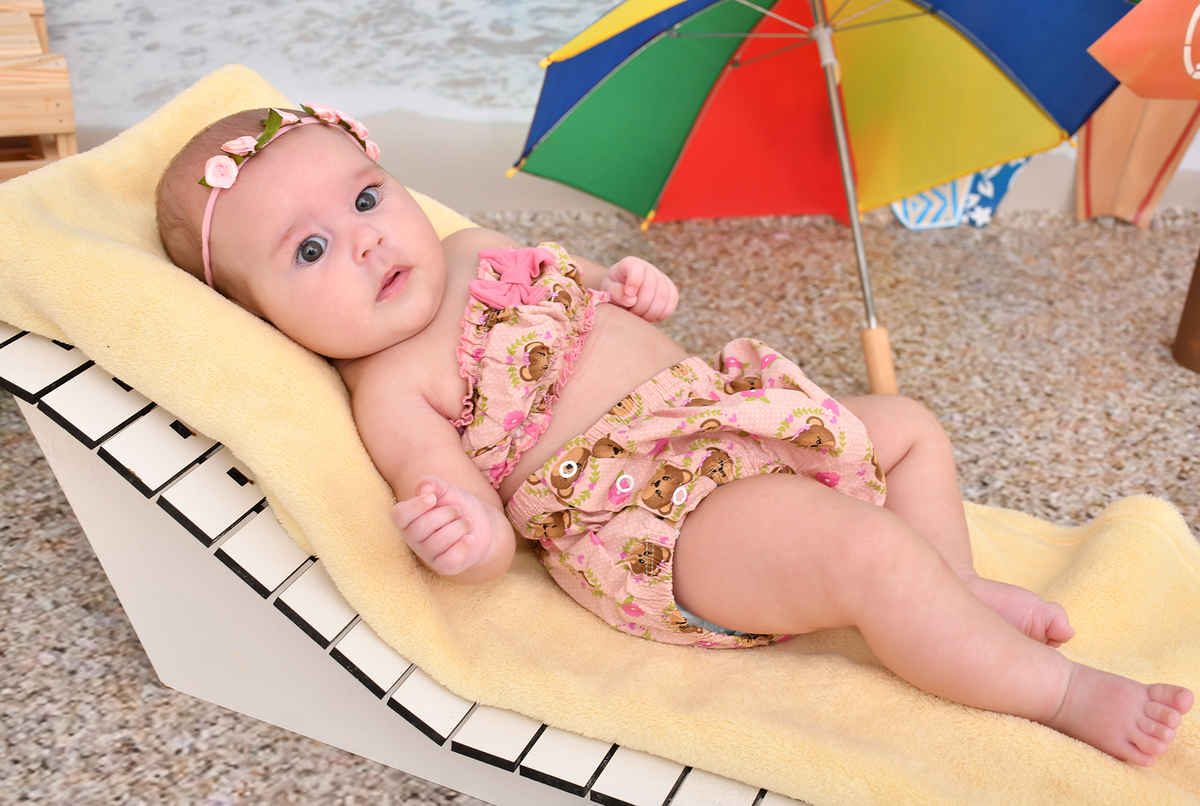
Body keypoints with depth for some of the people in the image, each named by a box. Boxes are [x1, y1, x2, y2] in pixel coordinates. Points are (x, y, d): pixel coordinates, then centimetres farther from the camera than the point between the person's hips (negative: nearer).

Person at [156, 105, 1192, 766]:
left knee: (910, 427, 20)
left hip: (718, 404, 10)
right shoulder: (391, 389, -11)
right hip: (650, 509, -10)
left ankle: (960, 590, 24)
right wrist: (465, 538, -39)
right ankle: (1053, 688, -9)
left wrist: (632, 285, 5)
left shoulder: (473, 247, 12)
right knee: (865, 548, -29)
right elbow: (487, 542, -15)